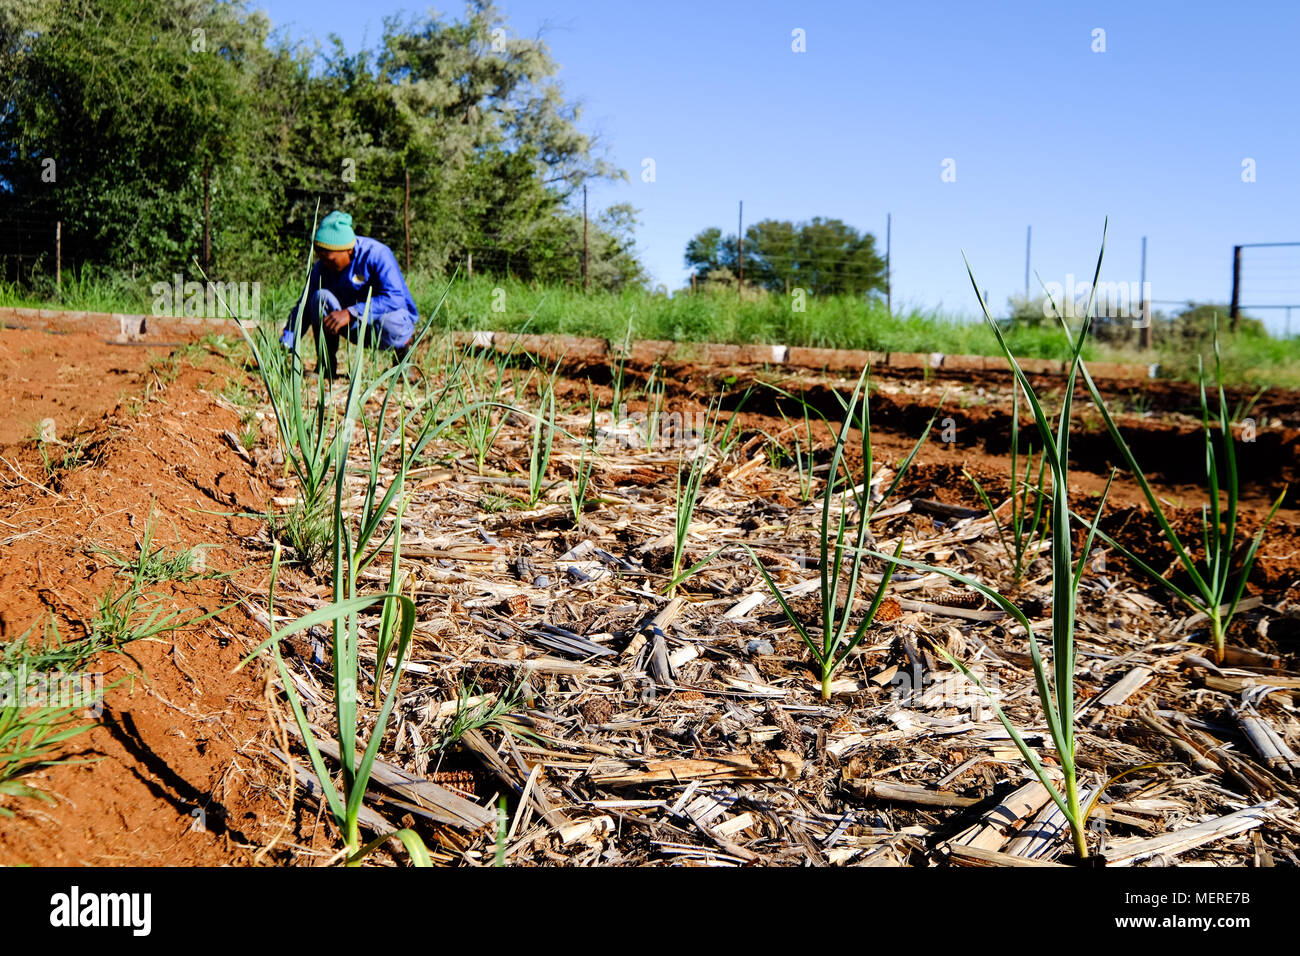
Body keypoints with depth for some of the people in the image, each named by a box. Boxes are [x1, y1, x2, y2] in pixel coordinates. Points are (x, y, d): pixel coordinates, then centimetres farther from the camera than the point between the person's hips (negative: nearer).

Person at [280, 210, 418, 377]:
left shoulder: (377, 255, -22)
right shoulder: (323, 267, -6)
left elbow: (395, 299, -33)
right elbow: (304, 307, -3)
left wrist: (350, 313, -40)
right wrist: (285, 344, -16)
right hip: (357, 327, 4)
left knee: (390, 327, -41)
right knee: (320, 297, -21)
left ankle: (402, 350, -5)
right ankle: (326, 364, -13)